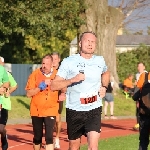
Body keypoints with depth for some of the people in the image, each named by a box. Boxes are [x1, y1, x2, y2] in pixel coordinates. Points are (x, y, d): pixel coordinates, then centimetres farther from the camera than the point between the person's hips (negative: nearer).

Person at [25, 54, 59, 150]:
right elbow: (29, 93, -5)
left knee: (49, 137, -12)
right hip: (36, 110, 1)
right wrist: (40, 87, -18)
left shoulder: (57, 75, -1)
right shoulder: (35, 74, -4)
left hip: (51, 110, -1)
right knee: (37, 137, 12)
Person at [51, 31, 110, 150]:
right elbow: (53, 86, -10)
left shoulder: (100, 61, 4)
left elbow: (106, 73, 30)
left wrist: (104, 87, 11)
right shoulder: (69, 62, -5)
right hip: (74, 110, 0)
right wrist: (73, 80, -23)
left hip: (94, 110, 0)